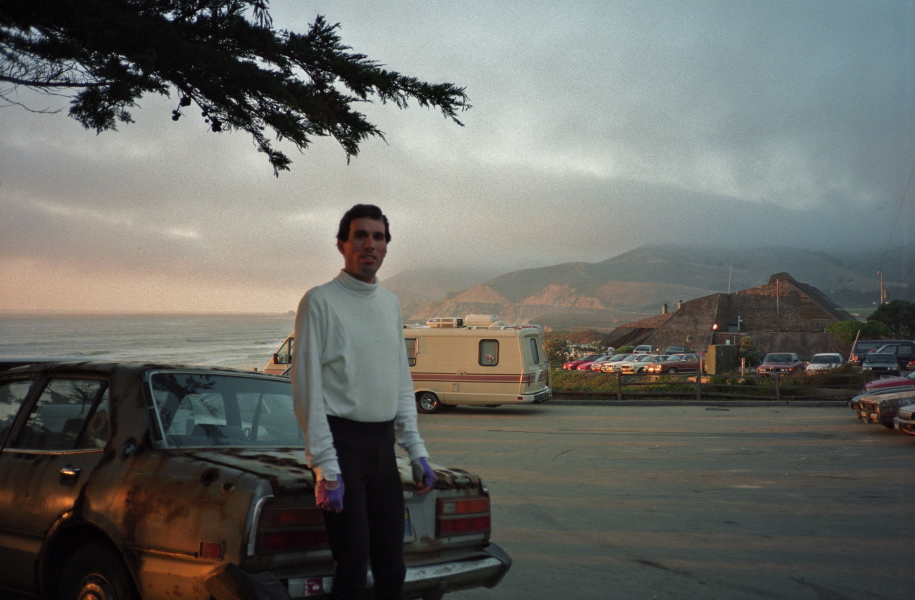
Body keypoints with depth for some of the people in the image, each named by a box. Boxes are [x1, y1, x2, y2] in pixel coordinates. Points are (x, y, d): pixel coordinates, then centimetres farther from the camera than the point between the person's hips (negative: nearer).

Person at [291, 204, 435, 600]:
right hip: (341, 442, -6)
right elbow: (307, 388, -10)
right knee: (352, 564, -8)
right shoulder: (320, 301, -6)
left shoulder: (391, 304, 14)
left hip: (383, 444, 7)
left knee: (391, 565, 10)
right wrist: (325, 468, -16)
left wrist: (416, 452, 13)